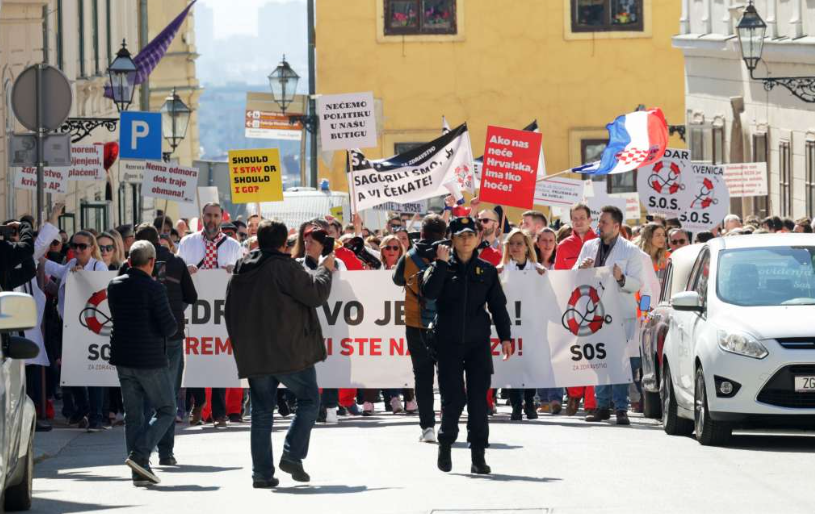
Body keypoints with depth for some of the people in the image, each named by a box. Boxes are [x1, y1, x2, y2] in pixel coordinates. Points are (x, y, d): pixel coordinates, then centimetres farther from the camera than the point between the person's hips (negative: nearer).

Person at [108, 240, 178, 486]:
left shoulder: (114, 286, 4)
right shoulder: (153, 289, -15)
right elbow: (169, 327, -15)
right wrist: (172, 325, 7)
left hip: (122, 358, 6)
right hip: (150, 359, -6)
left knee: (133, 414, 10)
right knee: (166, 411, 6)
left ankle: (140, 471, 7)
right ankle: (139, 454, -11)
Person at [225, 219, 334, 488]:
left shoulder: (240, 271, 11)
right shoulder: (284, 267, -12)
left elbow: (231, 312, 17)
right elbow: (316, 293, -10)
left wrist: (242, 347, 23)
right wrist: (324, 270, 8)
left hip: (253, 355, 6)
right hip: (288, 352, -6)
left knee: (262, 411, 9)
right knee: (309, 399, 10)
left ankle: (261, 472, 5)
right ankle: (293, 455, -2)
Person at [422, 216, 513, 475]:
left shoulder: (487, 270, 9)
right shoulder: (442, 267, 4)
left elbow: (498, 305, 11)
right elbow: (428, 292, -14)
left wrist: (505, 337, 4)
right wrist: (441, 263, -15)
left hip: (478, 342, 1)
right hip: (448, 343, -1)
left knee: (478, 399, -2)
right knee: (453, 398, -4)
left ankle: (478, 456, 2)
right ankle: (445, 443, 20)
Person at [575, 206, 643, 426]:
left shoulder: (631, 251, 0)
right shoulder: (589, 246, 12)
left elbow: (636, 284, -4)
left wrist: (621, 279, -25)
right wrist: (581, 269, -9)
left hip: (621, 313, -4)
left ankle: (621, 409, -4)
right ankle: (602, 406, 12)